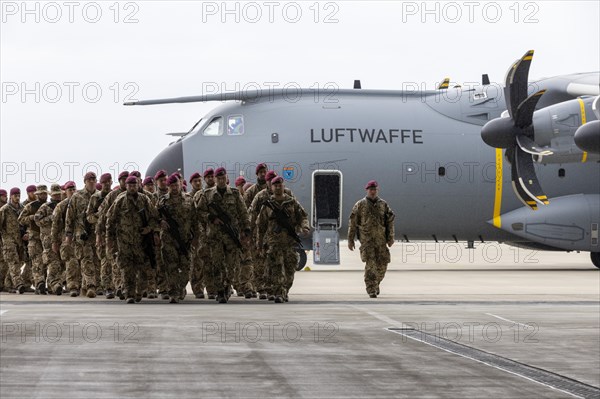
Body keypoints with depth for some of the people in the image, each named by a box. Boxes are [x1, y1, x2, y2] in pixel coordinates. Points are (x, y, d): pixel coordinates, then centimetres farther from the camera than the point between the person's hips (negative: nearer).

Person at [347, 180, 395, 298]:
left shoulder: (383, 204, 11)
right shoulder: (360, 205, 3)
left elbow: (390, 222, 10)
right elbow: (352, 223, 4)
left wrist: (390, 237, 1)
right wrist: (350, 240, 1)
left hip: (380, 239, 3)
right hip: (366, 239, -3)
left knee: (382, 264, 4)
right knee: (370, 263, -15)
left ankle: (376, 283, 30)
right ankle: (371, 290, -14)